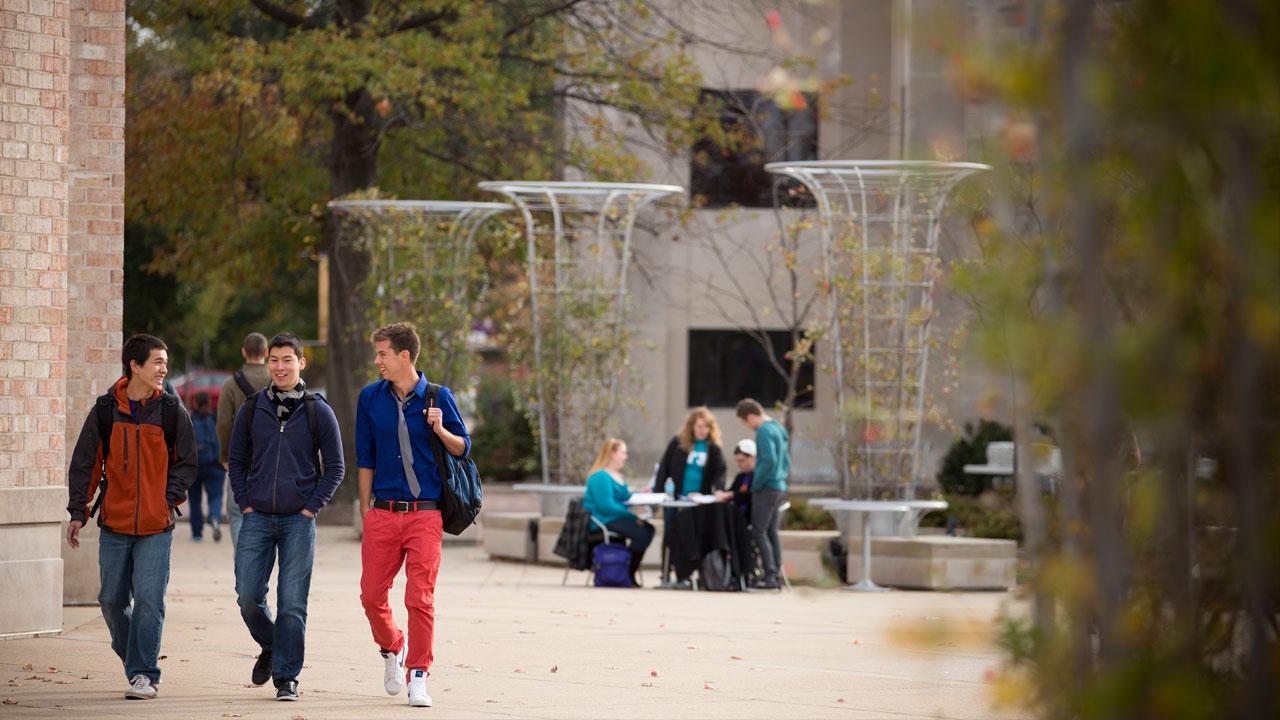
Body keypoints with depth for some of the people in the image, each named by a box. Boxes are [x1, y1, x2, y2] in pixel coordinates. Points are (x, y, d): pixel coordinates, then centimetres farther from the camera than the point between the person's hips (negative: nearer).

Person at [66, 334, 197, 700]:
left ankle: (145, 674, -3)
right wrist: (78, 511, 1)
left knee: (149, 600, -10)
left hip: (157, 526, -1)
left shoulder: (172, 412, 0)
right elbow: (84, 463, 6)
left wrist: (170, 497, -5)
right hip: (114, 524, 1)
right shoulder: (105, 411, 0)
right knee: (112, 601, 7)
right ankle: (135, 662, 26)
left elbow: (187, 462, 9)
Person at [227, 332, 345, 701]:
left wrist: (311, 508, -4)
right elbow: (236, 461, 14)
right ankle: (270, 647, 26)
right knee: (248, 597, -2)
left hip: (299, 521, -2)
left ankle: (287, 677, 2)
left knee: (292, 603, -4)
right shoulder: (251, 410, 7)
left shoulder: (318, 412, 1)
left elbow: (334, 467, 5)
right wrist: (245, 505, 2)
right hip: (257, 519, 2)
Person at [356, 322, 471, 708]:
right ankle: (392, 647, 30)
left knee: (421, 598, -6)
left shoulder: (437, 397, 0)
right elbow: (365, 458, 13)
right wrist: (365, 511, 11)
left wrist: (440, 430, -13)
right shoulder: (370, 398, 7)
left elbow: (463, 448, 7)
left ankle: (418, 677, 2)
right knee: (372, 595, 2)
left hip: (425, 514, -3)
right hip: (383, 513, 3)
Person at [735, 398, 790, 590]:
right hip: (779, 488, 9)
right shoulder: (779, 428, 15)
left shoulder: (764, 431, -14)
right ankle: (775, 576, 11)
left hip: (766, 488, -9)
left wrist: (756, 485, -14)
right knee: (772, 533, 11)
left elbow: (768, 461, -23)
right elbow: (786, 461, 22)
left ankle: (770, 576, -11)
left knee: (759, 533, -7)